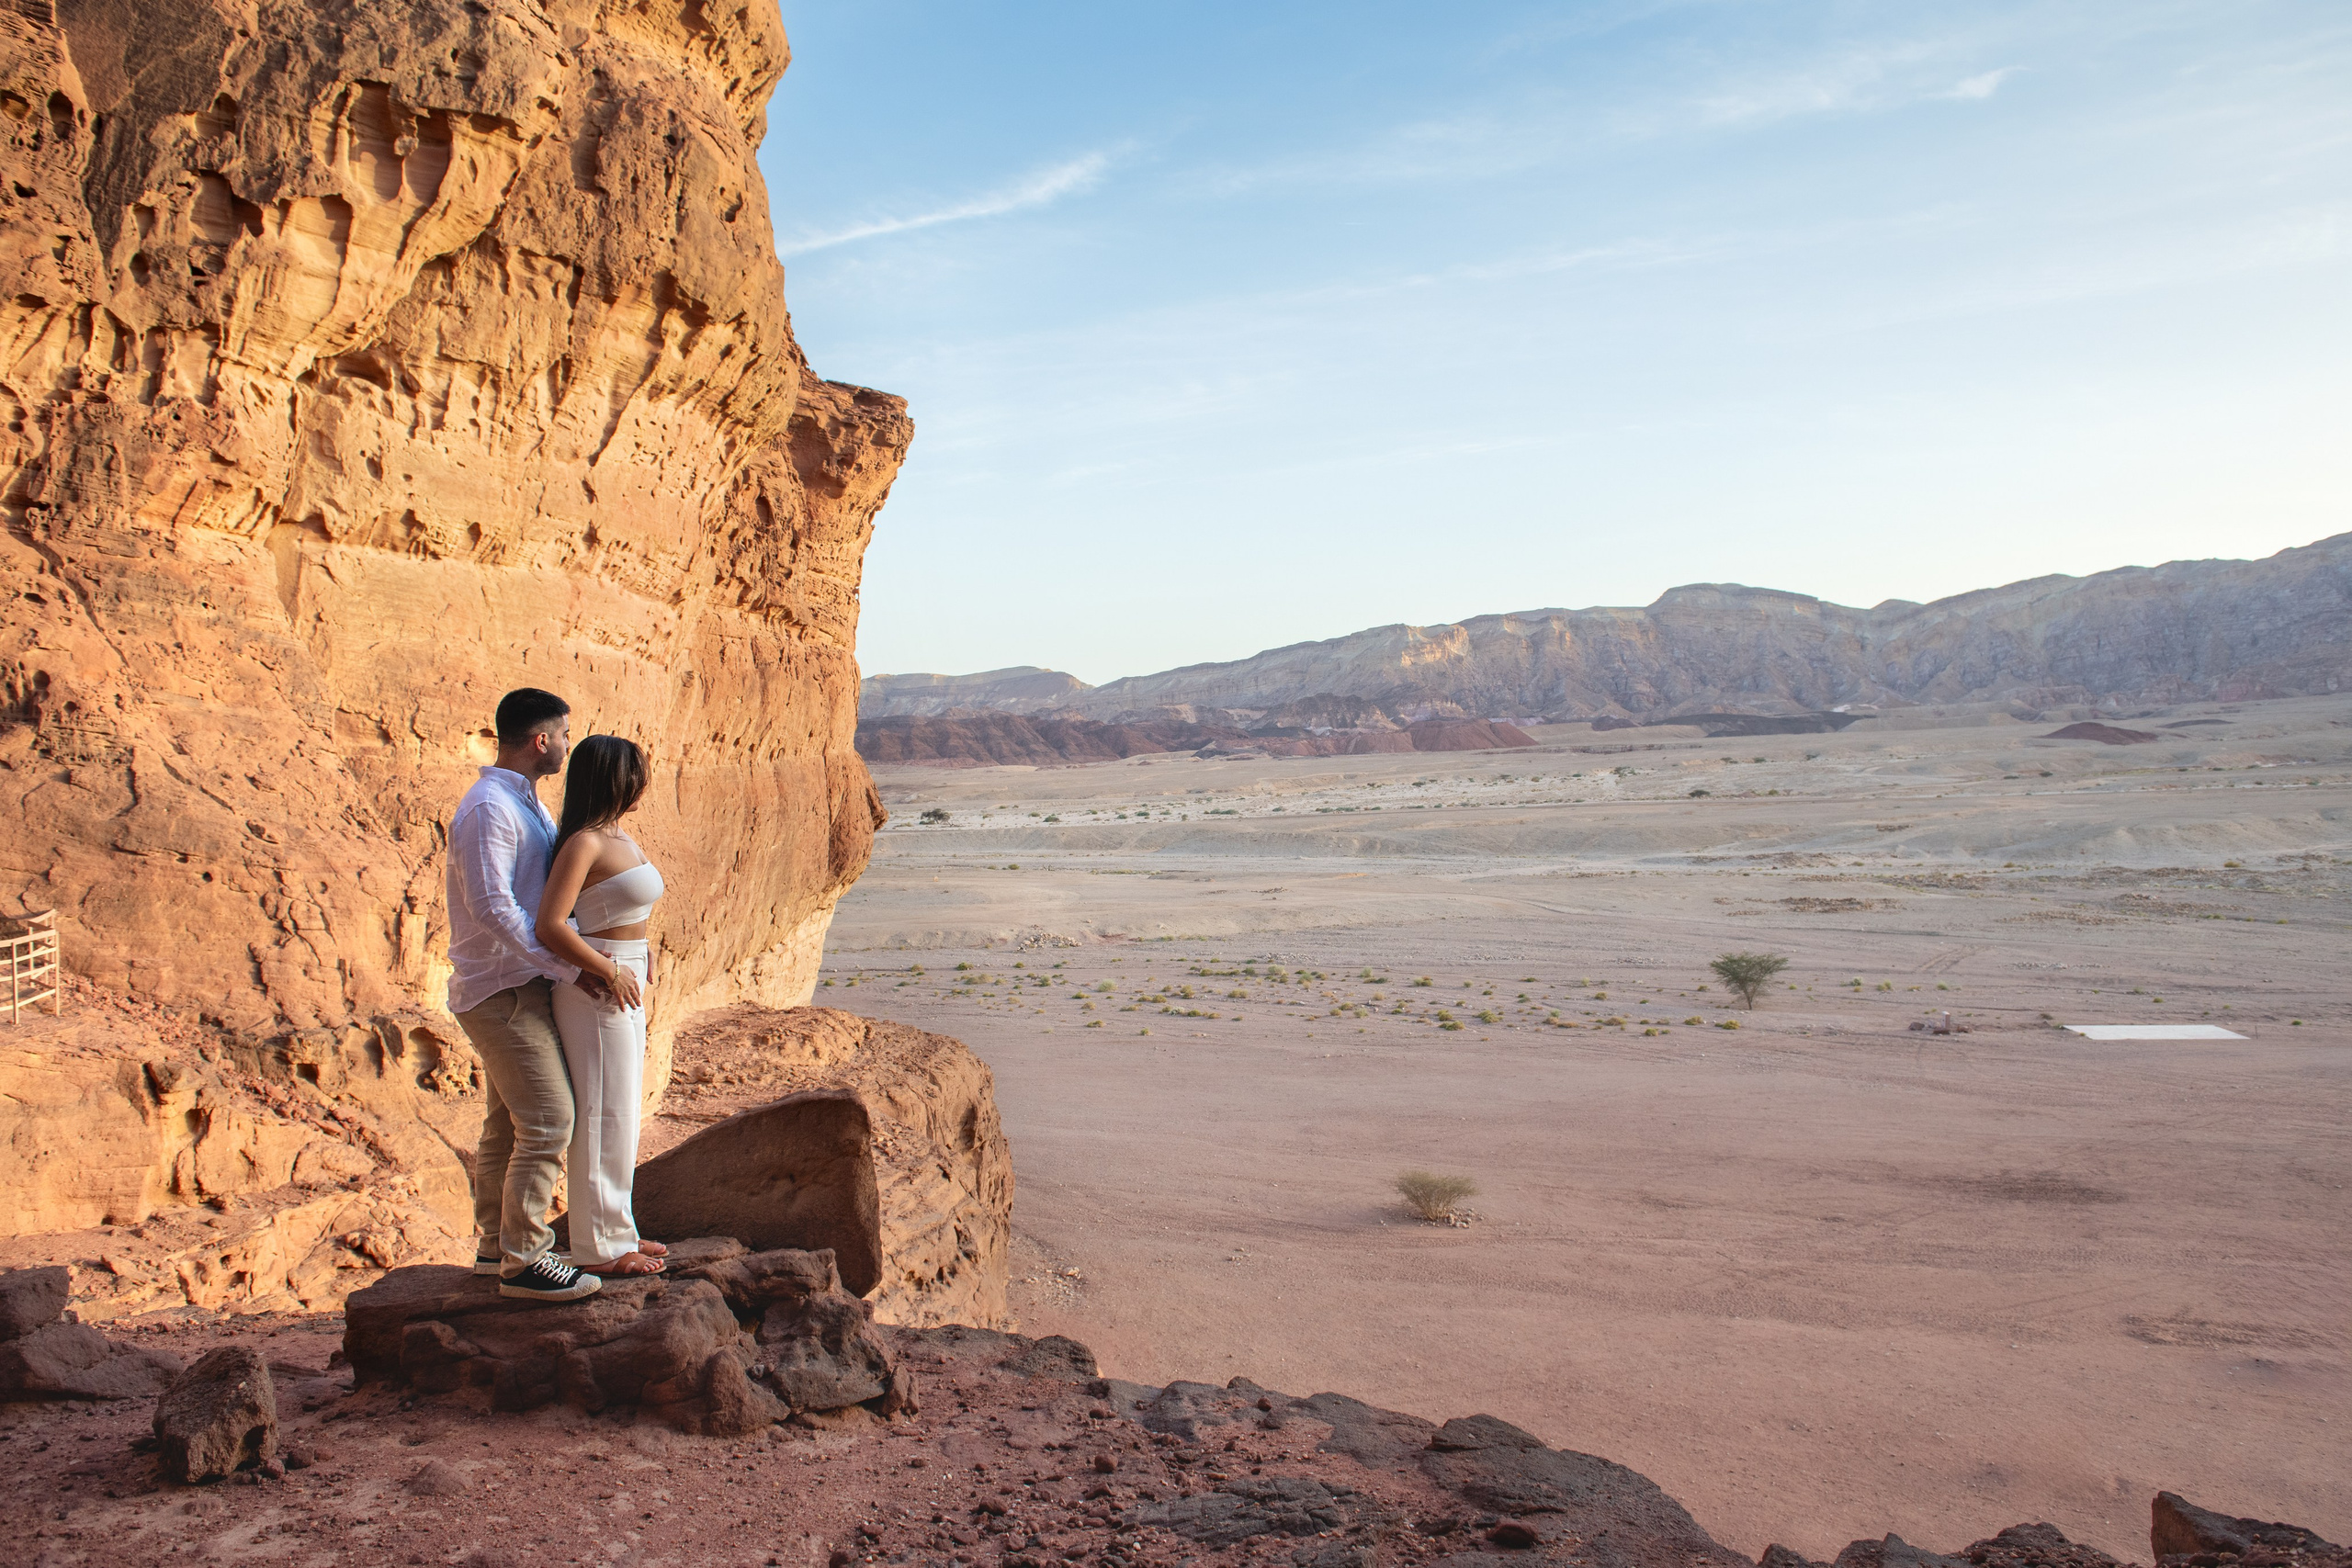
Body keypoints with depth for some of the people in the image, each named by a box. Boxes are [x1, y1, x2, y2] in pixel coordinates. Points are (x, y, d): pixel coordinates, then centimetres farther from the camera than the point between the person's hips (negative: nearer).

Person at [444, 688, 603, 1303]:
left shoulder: (526, 803, 15)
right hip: (502, 990, -10)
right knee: (547, 1120, -11)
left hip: (522, 984, 10)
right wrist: (569, 968, -23)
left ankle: (495, 1244, 25)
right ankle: (524, 1260, -6)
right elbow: (493, 908, -25)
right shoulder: (488, 808, -18)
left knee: (507, 1123, 15)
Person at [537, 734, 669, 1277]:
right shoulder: (584, 843, -16)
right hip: (597, 989, -10)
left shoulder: (622, 839, 11)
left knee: (621, 1112, 17)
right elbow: (551, 927, -23)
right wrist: (611, 973, -18)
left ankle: (615, 1231, 28)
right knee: (602, 1115, -2)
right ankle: (600, 1247, 8)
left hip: (624, 985, 10)